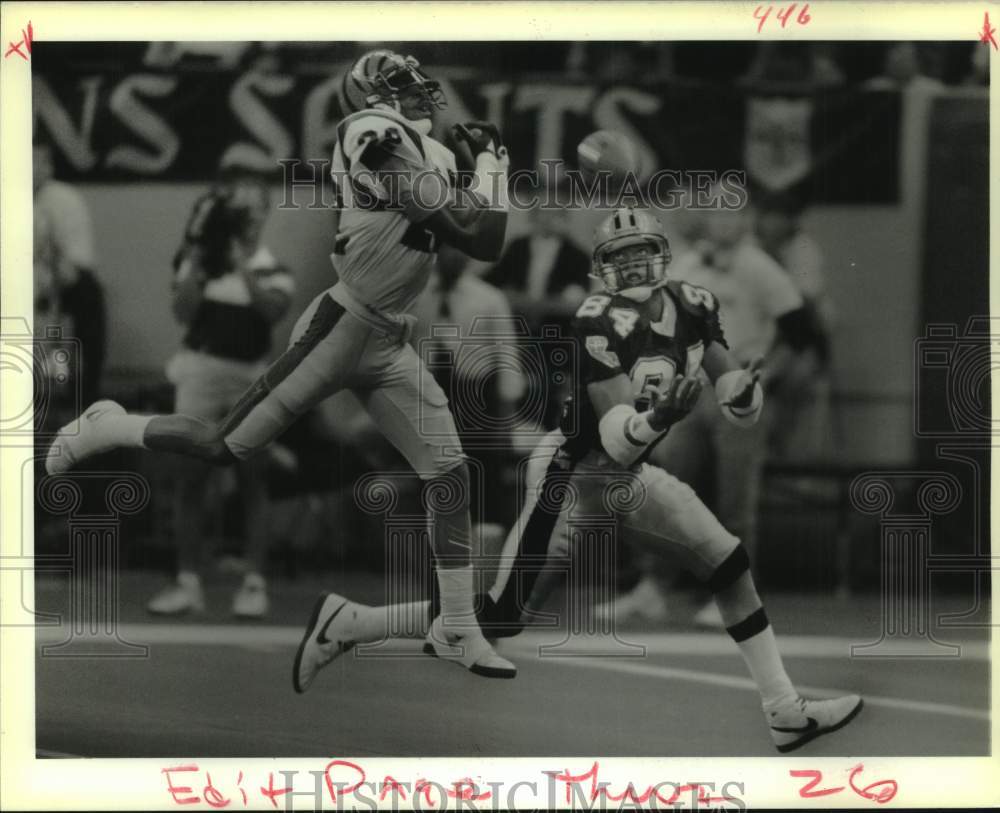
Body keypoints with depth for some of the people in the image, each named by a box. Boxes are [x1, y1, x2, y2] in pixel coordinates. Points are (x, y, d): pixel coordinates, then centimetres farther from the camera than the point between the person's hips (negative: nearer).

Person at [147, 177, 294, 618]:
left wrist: (242, 265, -25)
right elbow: (183, 311, -8)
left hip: (252, 377, -1)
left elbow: (272, 308, -16)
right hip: (202, 369, 1)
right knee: (190, 477, 0)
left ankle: (254, 582, 2)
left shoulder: (274, 272, 3)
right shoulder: (200, 262, 5)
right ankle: (188, 581, 4)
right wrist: (197, 259, -16)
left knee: (252, 480, 0)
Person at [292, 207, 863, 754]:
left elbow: (728, 378, 2)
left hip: (627, 475, 8)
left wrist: (741, 392, -22)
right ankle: (346, 624, 3)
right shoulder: (600, 323, -23)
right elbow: (614, 435, -27)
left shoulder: (692, 307, -2)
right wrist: (655, 418, -47)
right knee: (500, 619, -10)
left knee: (729, 561, 0)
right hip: (574, 474, -7)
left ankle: (785, 709, 4)